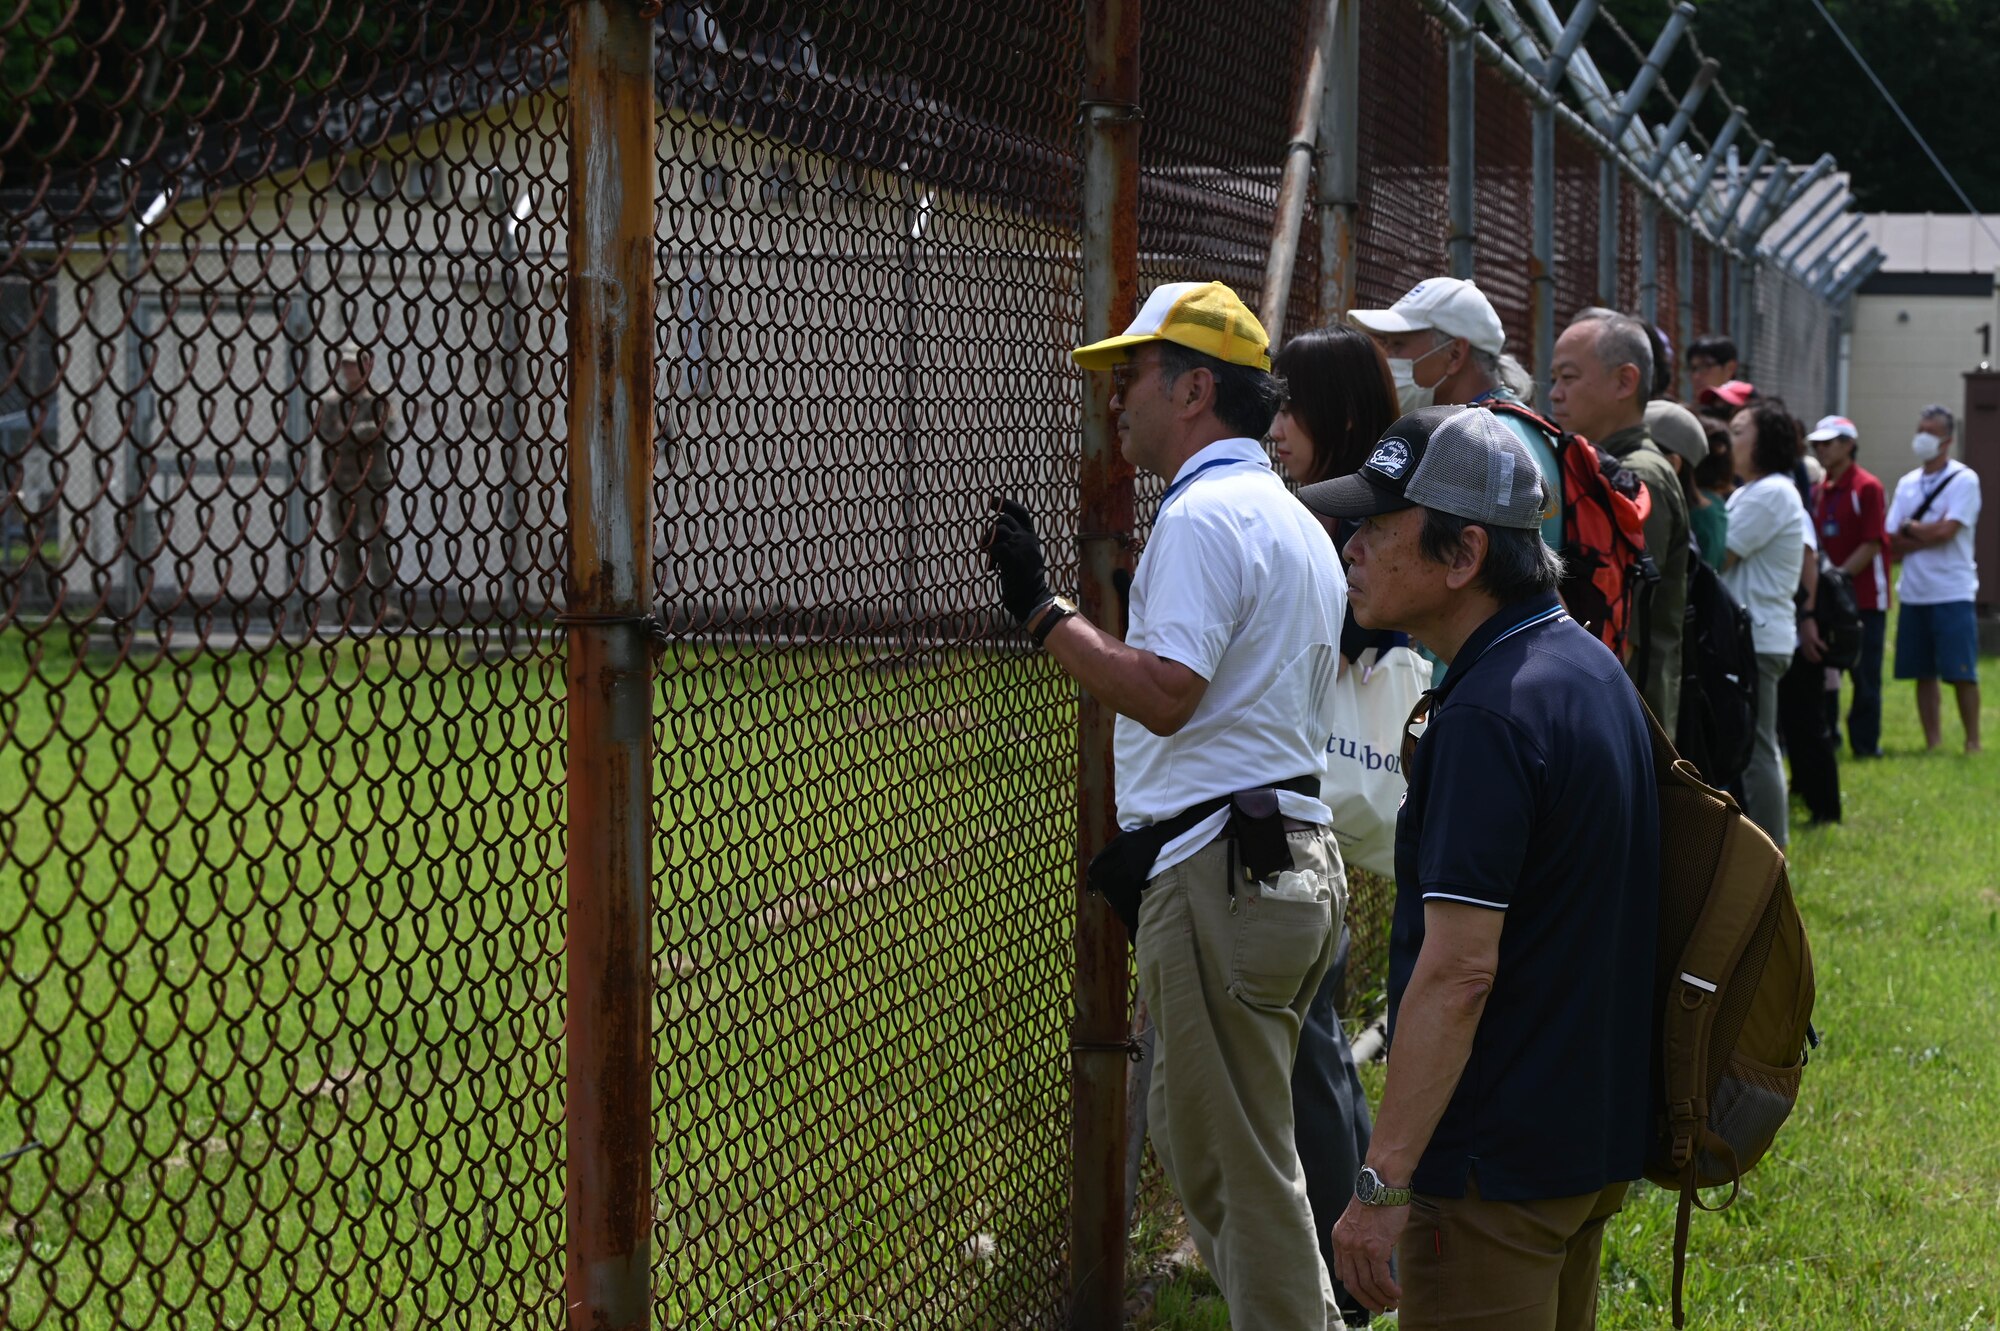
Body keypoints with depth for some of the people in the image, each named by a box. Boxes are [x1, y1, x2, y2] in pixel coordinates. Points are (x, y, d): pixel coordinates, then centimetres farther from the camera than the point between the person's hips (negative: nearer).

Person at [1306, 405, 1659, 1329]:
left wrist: (1383, 1182, -26)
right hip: (1595, 1139, 10)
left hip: (1496, 1165, -10)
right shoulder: (1589, 666, 9)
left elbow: (1458, 969, -27)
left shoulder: (1488, 716, -23)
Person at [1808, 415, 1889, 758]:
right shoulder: (1821, 490, 11)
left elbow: (1871, 544, -13)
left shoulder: (1867, 488, -9)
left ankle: (1865, 741, 6)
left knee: (1865, 674, -1)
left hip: (1864, 595, -6)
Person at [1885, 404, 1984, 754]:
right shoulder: (1907, 484, 12)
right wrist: (1927, 534, -10)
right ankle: (1932, 742, 13)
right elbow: (1893, 543, 5)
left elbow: (1946, 531, -15)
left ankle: (1973, 742, 3)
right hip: (1914, 593, 5)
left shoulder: (1964, 480, -4)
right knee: (1923, 674, 7)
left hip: (1952, 593, -5)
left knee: (1962, 673, -4)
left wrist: (1911, 529, 0)